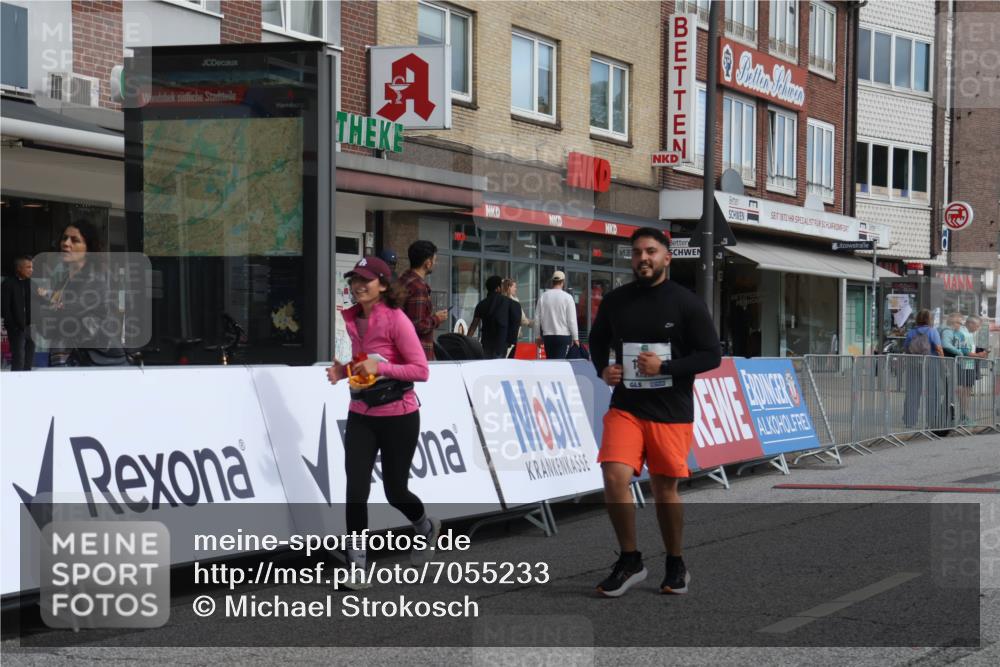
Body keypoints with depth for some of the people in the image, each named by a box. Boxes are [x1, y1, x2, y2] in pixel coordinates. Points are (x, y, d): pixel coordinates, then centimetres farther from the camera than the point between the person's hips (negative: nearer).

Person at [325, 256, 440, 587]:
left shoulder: (396, 320, -15)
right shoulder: (350, 319, 4)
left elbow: (421, 370, -16)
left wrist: (380, 367, -25)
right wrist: (342, 371, 0)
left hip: (398, 417, -5)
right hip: (360, 415, 5)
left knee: (395, 491, 9)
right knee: (356, 489, -8)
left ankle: (426, 526, 43)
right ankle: (356, 565, -1)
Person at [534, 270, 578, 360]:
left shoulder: (543, 296, 1)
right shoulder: (567, 297, -7)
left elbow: (537, 318, 5)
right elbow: (572, 319, -7)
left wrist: (539, 335, 16)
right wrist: (575, 338, 1)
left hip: (547, 336, 3)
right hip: (563, 335, -3)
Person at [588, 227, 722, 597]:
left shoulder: (686, 303, -5)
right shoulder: (615, 301, 5)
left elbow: (712, 355, -5)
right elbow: (597, 340, 21)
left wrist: (664, 366, -17)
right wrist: (602, 368, 0)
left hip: (671, 412, -2)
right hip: (625, 406, 2)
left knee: (665, 488, 6)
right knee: (614, 476, -16)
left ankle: (676, 566, 26)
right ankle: (630, 561, 1)